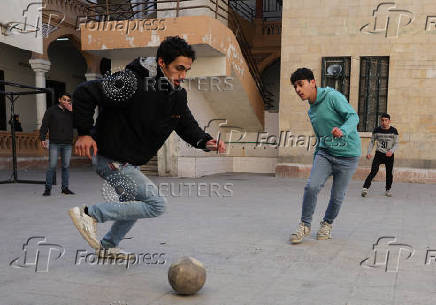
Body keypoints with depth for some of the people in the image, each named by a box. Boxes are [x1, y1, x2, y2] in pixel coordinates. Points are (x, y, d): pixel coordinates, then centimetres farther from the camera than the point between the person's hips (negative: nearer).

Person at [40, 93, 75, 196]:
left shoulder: (71, 112, 14)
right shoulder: (51, 110, 5)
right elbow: (44, 125, 1)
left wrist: (72, 111, -5)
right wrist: (42, 138, -8)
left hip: (68, 144, 3)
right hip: (54, 143, -3)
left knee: (66, 166, 6)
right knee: (52, 166, -4)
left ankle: (65, 188, 13)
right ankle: (48, 188, 3)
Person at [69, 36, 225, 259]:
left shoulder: (177, 95, 0)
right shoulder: (133, 83, -25)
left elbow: (188, 126, 11)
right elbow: (85, 93, -22)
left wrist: (206, 142, -8)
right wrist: (84, 133, -22)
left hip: (130, 163, 9)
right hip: (112, 161, -9)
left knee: (138, 203, 25)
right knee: (156, 205, -12)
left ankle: (108, 246, 45)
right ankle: (89, 213, -5)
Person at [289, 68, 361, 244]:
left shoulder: (332, 96, -10)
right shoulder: (311, 111, 13)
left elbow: (353, 116, -19)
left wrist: (343, 131, -39)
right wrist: (315, 159, 20)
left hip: (347, 154, -5)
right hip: (325, 153, 5)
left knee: (337, 196, 1)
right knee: (312, 186, -15)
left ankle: (327, 224, 27)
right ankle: (305, 225, 0)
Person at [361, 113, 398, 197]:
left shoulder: (393, 130, -5)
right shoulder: (376, 130, -2)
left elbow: (396, 143, -3)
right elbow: (372, 142, 6)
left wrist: (391, 151, -22)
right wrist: (369, 152, -7)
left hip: (389, 155, 1)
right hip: (379, 154, 0)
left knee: (389, 173, 7)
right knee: (373, 171, -13)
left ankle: (388, 190, 25)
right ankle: (365, 188, -18)